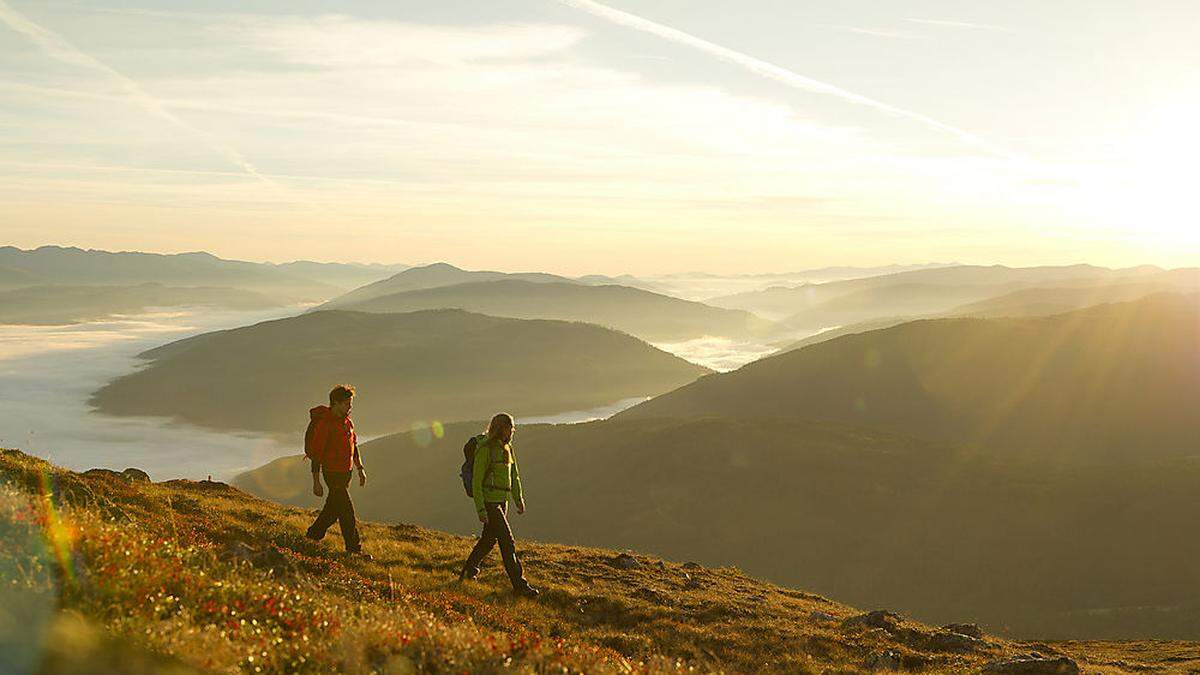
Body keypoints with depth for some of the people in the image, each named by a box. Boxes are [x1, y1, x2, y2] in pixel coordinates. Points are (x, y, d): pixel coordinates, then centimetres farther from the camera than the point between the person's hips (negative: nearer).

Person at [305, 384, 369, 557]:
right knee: (347, 510, -8)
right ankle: (354, 547, 0)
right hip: (332, 472, -8)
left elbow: (354, 446, 20)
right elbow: (316, 454, -19)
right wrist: (316, 482, -19)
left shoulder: (347, 421, 7)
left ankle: (314, 534, 36)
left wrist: (360, 469, 18)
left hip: (346, 472, 8)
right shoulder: (324, 423, -19)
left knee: (334, 507, 18)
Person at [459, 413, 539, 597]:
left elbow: (514, 475, 17)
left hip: (501, 500, 9)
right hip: (488, 501, -9)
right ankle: (519, 585, -7)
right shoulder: (485, 449, -17)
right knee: (507, 542, -10)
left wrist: (519, 500, 11)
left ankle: (469, 569, 40)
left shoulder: (506, 447, 8)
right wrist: (480, 509, -19)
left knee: (489, 538, 20)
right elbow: (476, 480, -16)